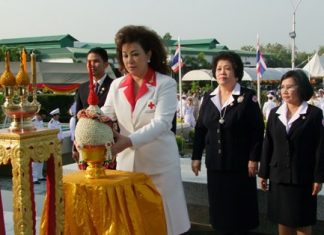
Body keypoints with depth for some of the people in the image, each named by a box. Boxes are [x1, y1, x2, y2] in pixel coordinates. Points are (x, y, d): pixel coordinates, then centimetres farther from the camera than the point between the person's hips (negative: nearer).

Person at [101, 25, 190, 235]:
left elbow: (161, 122, -18)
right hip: (127, 163, 4)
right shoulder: (117, 86, 7)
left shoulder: (166, 84, -7)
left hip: (159, 164, -3)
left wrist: (129, 141, -30)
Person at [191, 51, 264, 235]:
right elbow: (200, 129, 10)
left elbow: (258, 130, -8)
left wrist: (254, 158, -13)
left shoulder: (248, 97, -6)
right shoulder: (208, 98, 7)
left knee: (240, 209, 5)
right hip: (215, 163, 4)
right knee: (219, 207, 11)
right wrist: (196, 156, 7)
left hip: (239, 164, -4)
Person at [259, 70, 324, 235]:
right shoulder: (274, 113, 7)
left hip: (303, 178, -4)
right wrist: (263, 173, 6)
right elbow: (267, 145, 7)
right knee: (282, 220, 11)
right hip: (278, 176, 4)